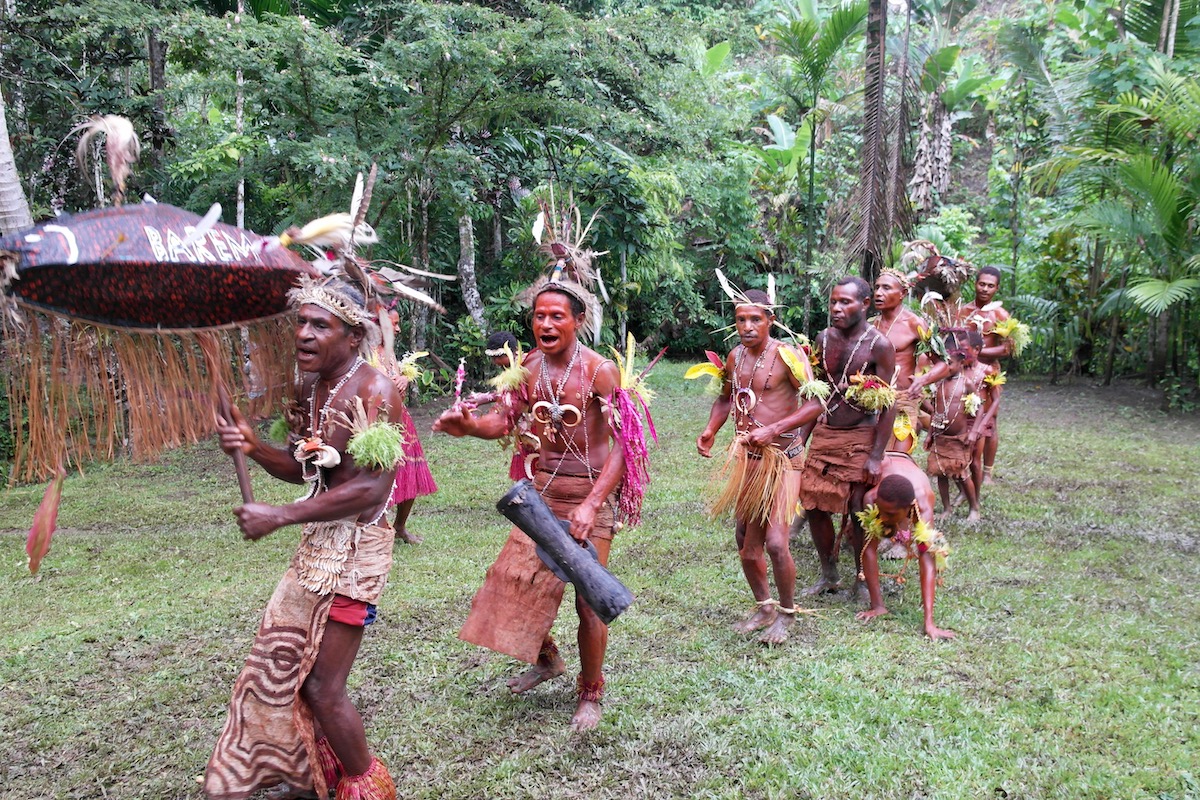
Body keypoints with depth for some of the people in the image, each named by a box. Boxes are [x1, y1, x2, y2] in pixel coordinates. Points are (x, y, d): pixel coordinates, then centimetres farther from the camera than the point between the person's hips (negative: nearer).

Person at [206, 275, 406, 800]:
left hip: (355, 546, -9)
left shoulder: (374, 390, -19)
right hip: (317, 544, 9)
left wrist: (278, 517, -22)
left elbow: (372, 488, -26)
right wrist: (253, 448, -4)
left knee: (322, 686, -2)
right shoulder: (312, 387, 7)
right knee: (282, 663, 17)